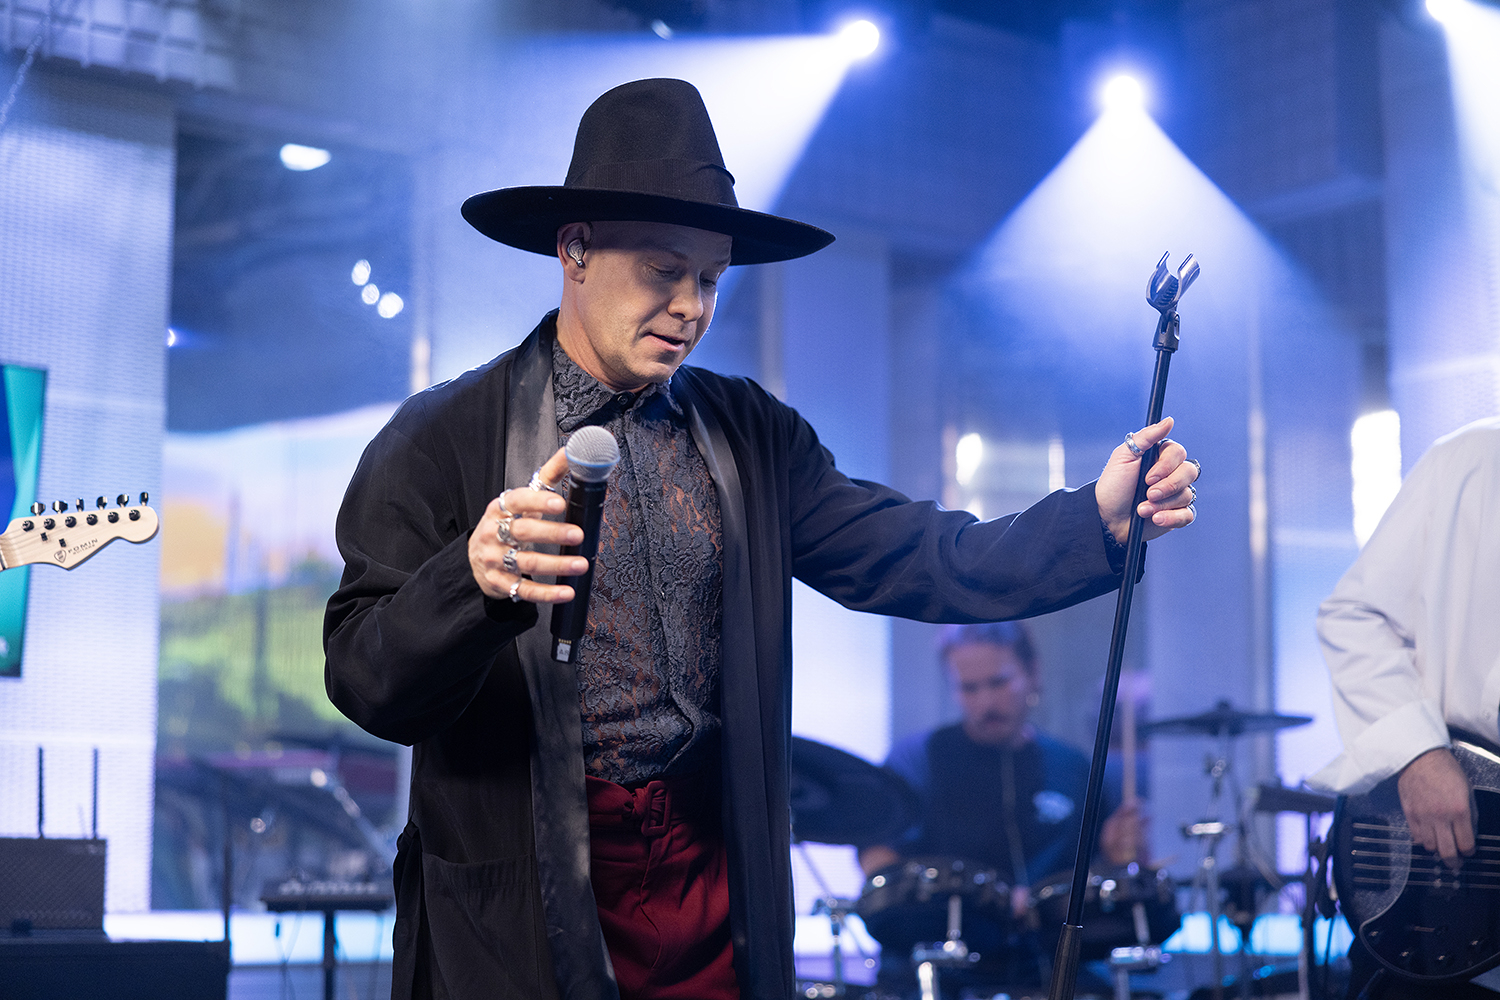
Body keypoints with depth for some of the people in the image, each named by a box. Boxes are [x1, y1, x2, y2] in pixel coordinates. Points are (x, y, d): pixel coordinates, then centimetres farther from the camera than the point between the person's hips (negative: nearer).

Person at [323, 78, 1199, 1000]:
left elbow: (906, 557, -1)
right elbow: (368, 686, -12)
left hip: (715, 883, 4)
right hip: (521, 915, -4)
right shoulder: (443, 440, -6)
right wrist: (475, 580, -32)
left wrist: (1100, 519, -15)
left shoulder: (751, 434, 8)